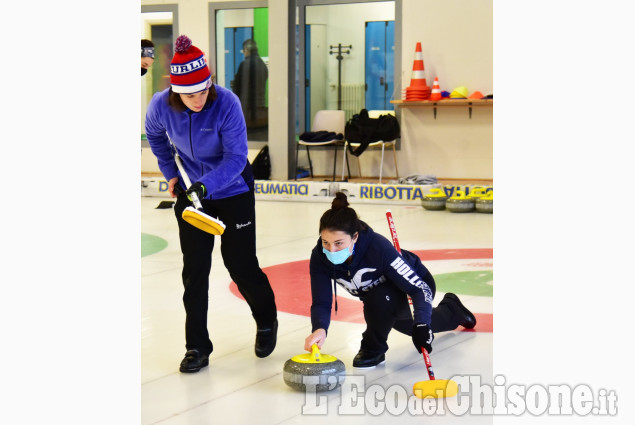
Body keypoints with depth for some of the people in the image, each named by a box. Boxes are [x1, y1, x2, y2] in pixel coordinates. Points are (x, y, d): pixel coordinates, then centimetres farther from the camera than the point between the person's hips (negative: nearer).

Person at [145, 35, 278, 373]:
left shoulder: (226, 103, -28)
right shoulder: (161, 105, -18)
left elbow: (236, 157, -27)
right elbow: (155, 136, 7)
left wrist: (206, 184, -41)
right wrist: (171, 174, 6)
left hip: (233, 190, -3)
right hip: (191, 192, 3)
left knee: (240, 264, 2)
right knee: (195, 269, 1)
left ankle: (267, 323, 30)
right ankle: (197, 347, 12)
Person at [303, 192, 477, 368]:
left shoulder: (378, 247, -42)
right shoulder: (320, 257, -30)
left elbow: (420, 289, -39)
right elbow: (321, 302, -30)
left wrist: (421, 324, -55)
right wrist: (320, 329, -52)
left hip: (415, 282, -6)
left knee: (379, 299, -38)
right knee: (409, 326, 33)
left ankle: (374, 349, -11)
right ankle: (451, 308, 62)